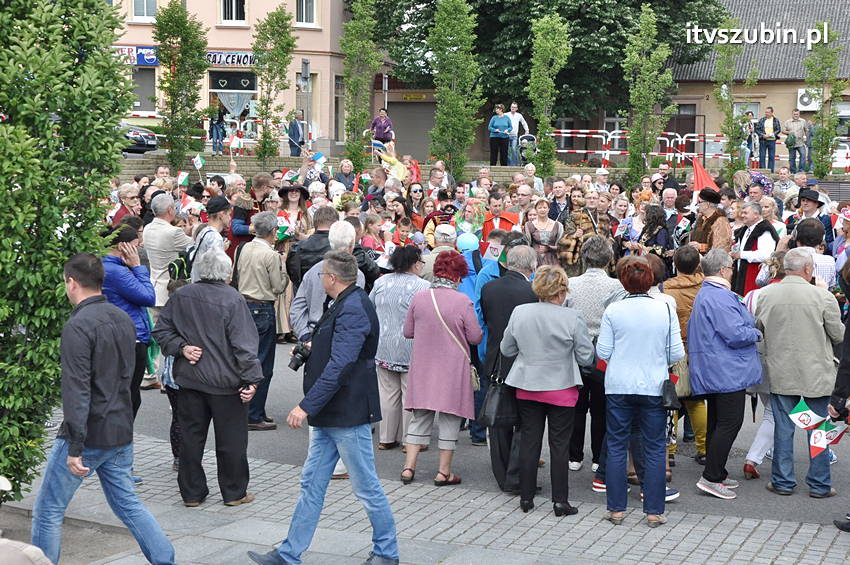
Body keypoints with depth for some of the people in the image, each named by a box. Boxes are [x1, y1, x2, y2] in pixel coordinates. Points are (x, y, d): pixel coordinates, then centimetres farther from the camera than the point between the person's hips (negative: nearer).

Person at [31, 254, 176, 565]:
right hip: (121, 432, 8)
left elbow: (76, 391, -22)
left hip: (88, 434, -8)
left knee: (48, 510, 5)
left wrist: (75, 448, -22)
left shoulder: (78, 326, -18)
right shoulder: (123, 318, 8)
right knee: (127, 504, 15)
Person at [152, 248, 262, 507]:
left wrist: (182, 348, -1)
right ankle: (234, 493, 15)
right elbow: (244, 344, -15)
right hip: (225, 381, -4)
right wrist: (251, 379, -13)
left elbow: (161, 331, 7)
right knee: (231, 439, 7)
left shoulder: (180, 297, 2)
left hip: (189, 379, 4)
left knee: (191, 437, 12)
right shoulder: (233, 300, -13)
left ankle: (191, 493, 18)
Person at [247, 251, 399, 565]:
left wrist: (307, 406, -27)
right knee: (312, 483, 11)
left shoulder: (353, 310, -20)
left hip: (348, 414, -10)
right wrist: (314, 349, 28)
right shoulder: (347, 304, 13)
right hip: (331, 414, 10)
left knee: (366, 487, 2)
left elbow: (339, 366, -27)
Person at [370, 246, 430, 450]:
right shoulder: (422, 286, -11)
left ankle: (386, 438, 16)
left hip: (384, 347, 5)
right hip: (411, 349, -5)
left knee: (387, 392, 11)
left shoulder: (381, 282, 5)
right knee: (411, 393, 3)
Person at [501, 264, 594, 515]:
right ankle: (560, 501, 8)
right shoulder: (572, 318, -15)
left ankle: (526, 497, 18)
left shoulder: (519, 313, -5)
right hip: (561, 388, -3)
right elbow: (586, 357, -9)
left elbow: (506, 349, 5)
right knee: (560, 444, 5)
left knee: (529, 441, 12)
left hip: (527, 387, 3)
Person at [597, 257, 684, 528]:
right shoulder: (665, 309, -6)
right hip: (654, 386, 0)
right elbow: (677, 353, -3)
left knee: (616, 447, 9)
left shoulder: (613, 311, -8)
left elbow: (603, 351, -4)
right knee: (655, 448, 8)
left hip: (619, 386, 0)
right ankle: (654, 511, 10)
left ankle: (616, 508, 13)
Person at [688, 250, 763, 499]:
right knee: (730, 423, -9)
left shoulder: (703, 295, 18)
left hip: (711, 373, 11)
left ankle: (717, 474, 21)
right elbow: (735, 335, -23)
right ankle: (711, 478, -10)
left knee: (716, 423, 14)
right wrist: (756, 334, -4)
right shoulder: (720, 297, -18)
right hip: (727, 372, -11)